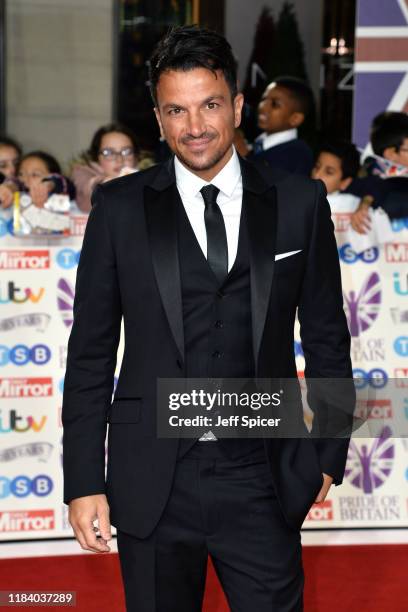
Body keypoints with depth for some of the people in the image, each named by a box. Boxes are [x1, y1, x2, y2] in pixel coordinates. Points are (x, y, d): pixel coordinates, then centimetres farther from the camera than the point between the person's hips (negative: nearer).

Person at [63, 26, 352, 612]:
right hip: (153, 482, 0)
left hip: (263, 480, 0)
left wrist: (328, 454, 6)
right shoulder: (120, 208, 1)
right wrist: (83, 481, -2)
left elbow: (327, 336, 9)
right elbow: (91, 351, 2)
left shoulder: (298, 203, 3)